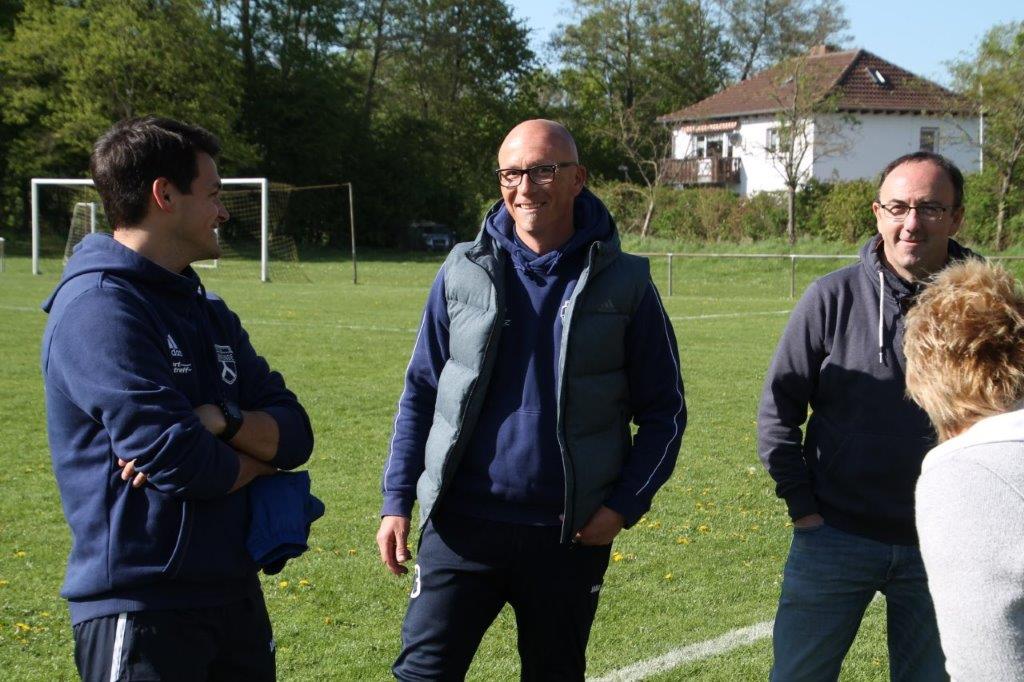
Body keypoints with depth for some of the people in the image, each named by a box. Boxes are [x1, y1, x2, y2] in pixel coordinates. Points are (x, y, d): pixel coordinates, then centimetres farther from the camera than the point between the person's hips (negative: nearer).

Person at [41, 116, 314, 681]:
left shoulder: (207, 312, 14)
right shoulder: (98, 307, -14)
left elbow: (295, 435, 6)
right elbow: (172, 459, -23)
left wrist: (222, 419, -14)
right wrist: (255, 459, -3)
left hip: (234, 592, 8)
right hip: (141, 607, -8)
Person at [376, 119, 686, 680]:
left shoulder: (624, 284, -2)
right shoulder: (464, 273, 2)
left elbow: (663, 411, 2)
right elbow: (420, 393, 8)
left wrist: (624, 505, -9)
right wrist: (396, 501, 1)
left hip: (570, 536, 0)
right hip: (461, 524, 1)